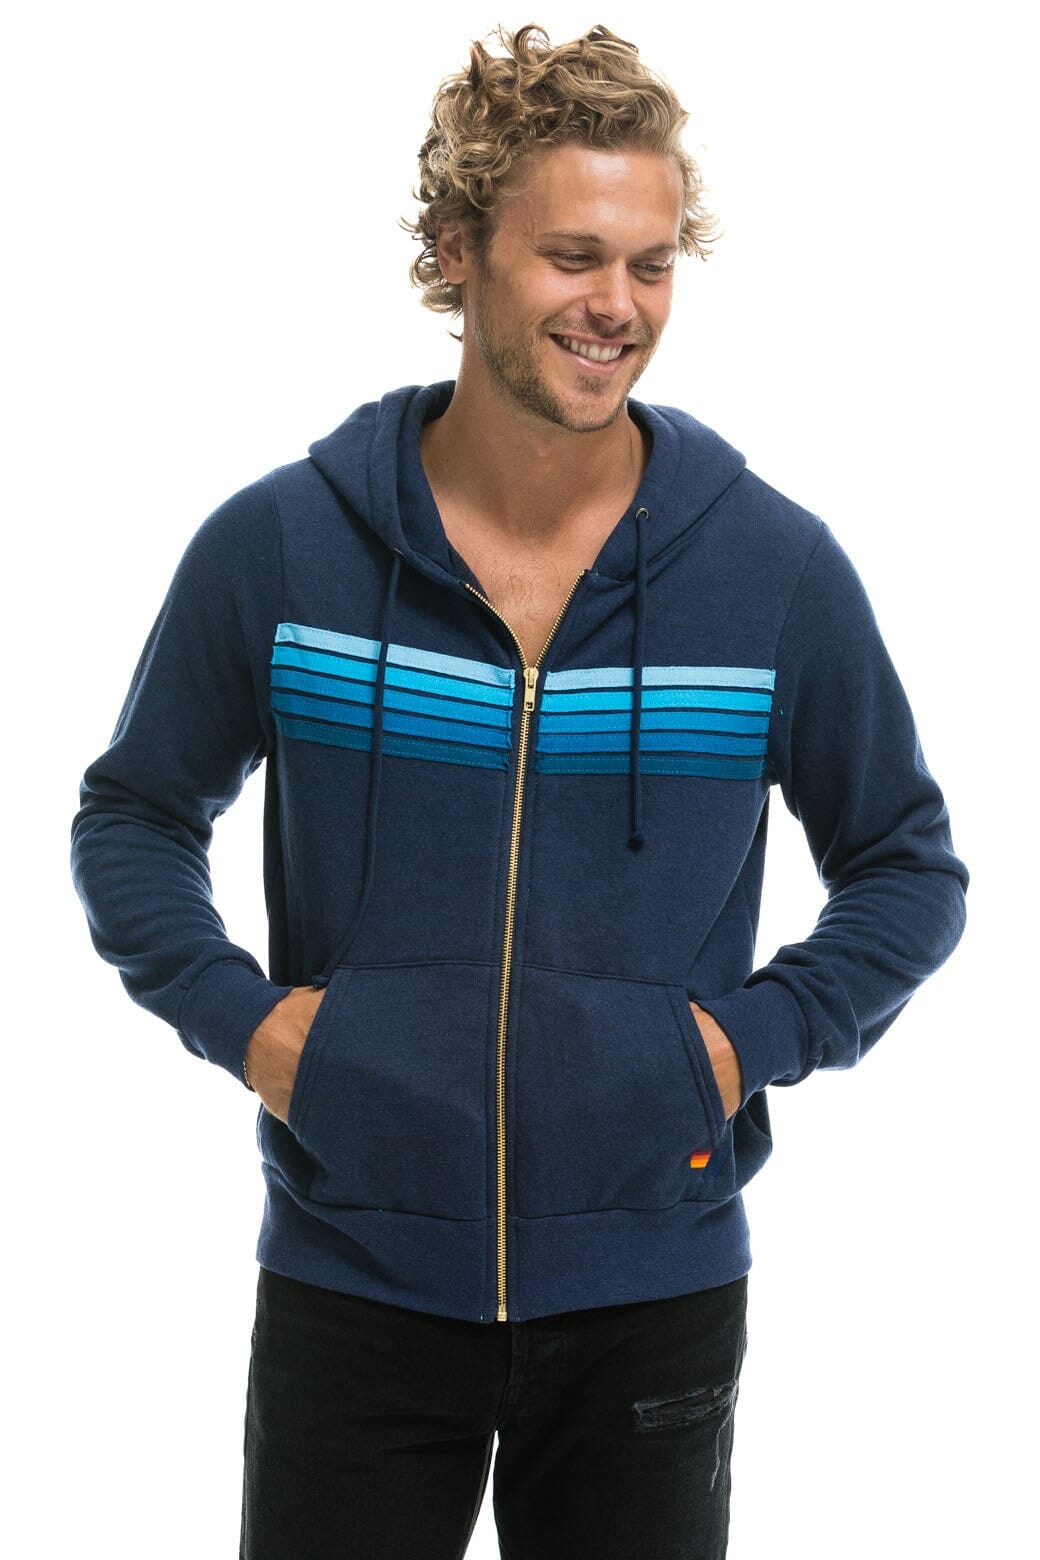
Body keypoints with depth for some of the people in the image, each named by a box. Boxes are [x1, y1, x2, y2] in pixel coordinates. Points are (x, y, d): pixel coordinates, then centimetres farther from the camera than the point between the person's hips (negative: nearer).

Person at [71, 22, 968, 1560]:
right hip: (351, 1280, 0)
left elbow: (910, 868, 9)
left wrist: (758, 1032, -6)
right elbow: (133, 818, 10)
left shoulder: (776, 566, -3)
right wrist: (235, 1011, -6)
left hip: (655, 1296, 1)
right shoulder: (273, 546, -4)